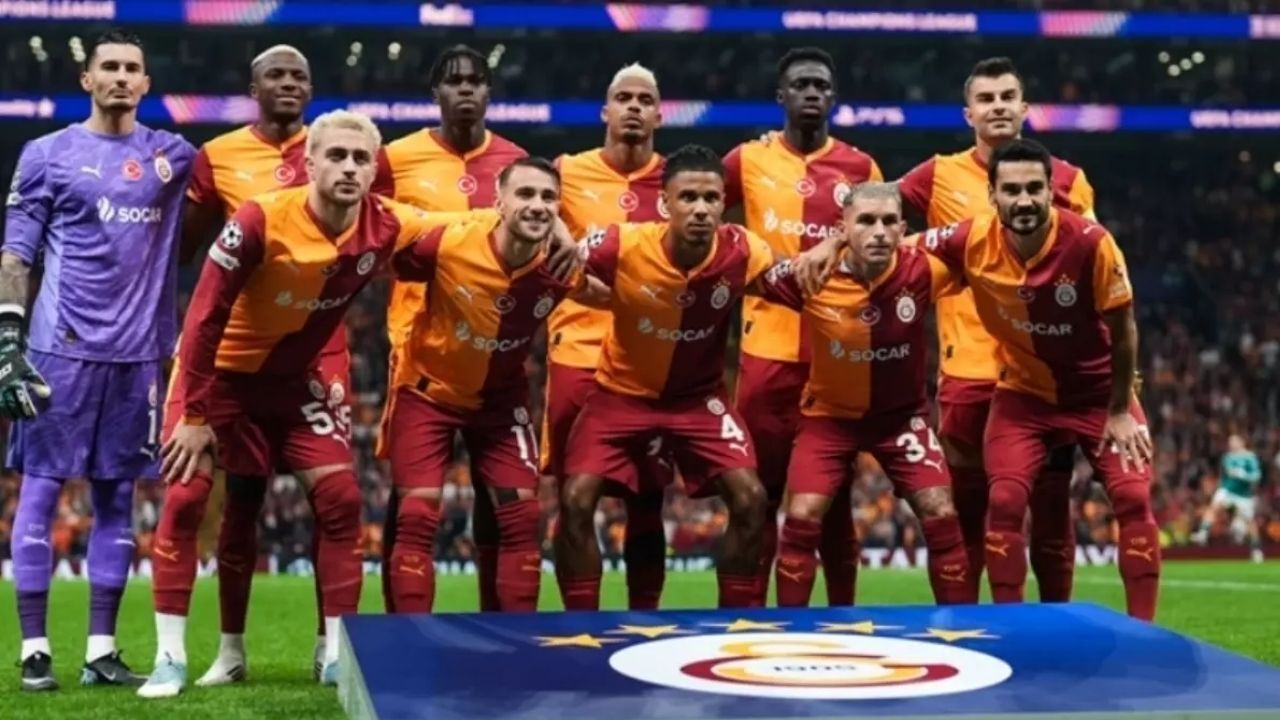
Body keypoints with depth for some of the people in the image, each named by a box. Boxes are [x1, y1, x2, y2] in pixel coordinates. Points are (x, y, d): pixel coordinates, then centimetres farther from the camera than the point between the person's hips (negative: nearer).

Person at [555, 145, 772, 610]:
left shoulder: (740, 252, -20)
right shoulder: (623, 246, -26)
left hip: (699, 395, 1)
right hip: (622, 392, -1)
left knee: (750, 499, -12)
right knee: (576, 501, -14)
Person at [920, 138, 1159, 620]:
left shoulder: (1090, 243, -27)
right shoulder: (972, 241, -21)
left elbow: (1122, 331, -15)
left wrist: (1119, 411, -9)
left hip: (1099, 391, -1)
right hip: (1023, 393, 1)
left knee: (1133, 498, -9)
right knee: (1005, 503, -11)